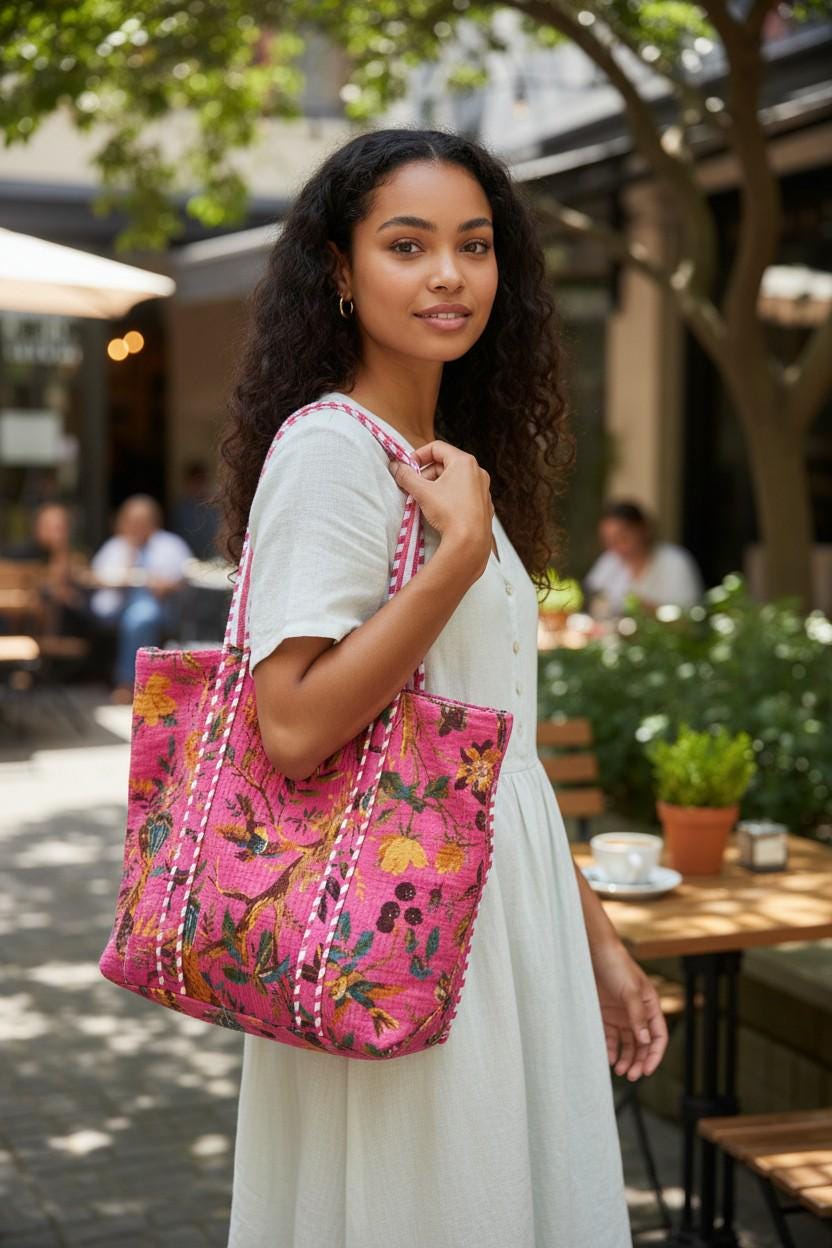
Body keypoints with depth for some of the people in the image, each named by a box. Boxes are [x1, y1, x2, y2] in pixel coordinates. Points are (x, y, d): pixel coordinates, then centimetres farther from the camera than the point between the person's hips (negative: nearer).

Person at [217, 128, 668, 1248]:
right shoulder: (329, 447, -14)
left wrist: (595, 938, 17)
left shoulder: (457, 462, 13)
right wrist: (462, 548, -22)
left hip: (503, 904, 9)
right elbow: (292, 729, -24)